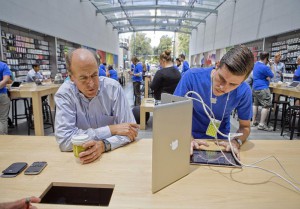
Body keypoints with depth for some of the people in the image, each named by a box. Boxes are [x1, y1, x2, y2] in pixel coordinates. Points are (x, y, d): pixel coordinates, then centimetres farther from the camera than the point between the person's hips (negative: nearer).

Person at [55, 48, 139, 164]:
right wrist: (111, 129, -21)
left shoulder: (113, 87, -11)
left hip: (114, 153, 1)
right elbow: (64, 140, -21)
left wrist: (104, 145, -29)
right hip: (81, 157, -1)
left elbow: (130, 130, -13)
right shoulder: (64, 93, -12)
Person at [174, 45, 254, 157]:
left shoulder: (244, 92, -14)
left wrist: (236, 142, -22)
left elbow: (245, 127, -1)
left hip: (220, 141, 2)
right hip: (191, 137, -1)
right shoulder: (192, 76, -21)